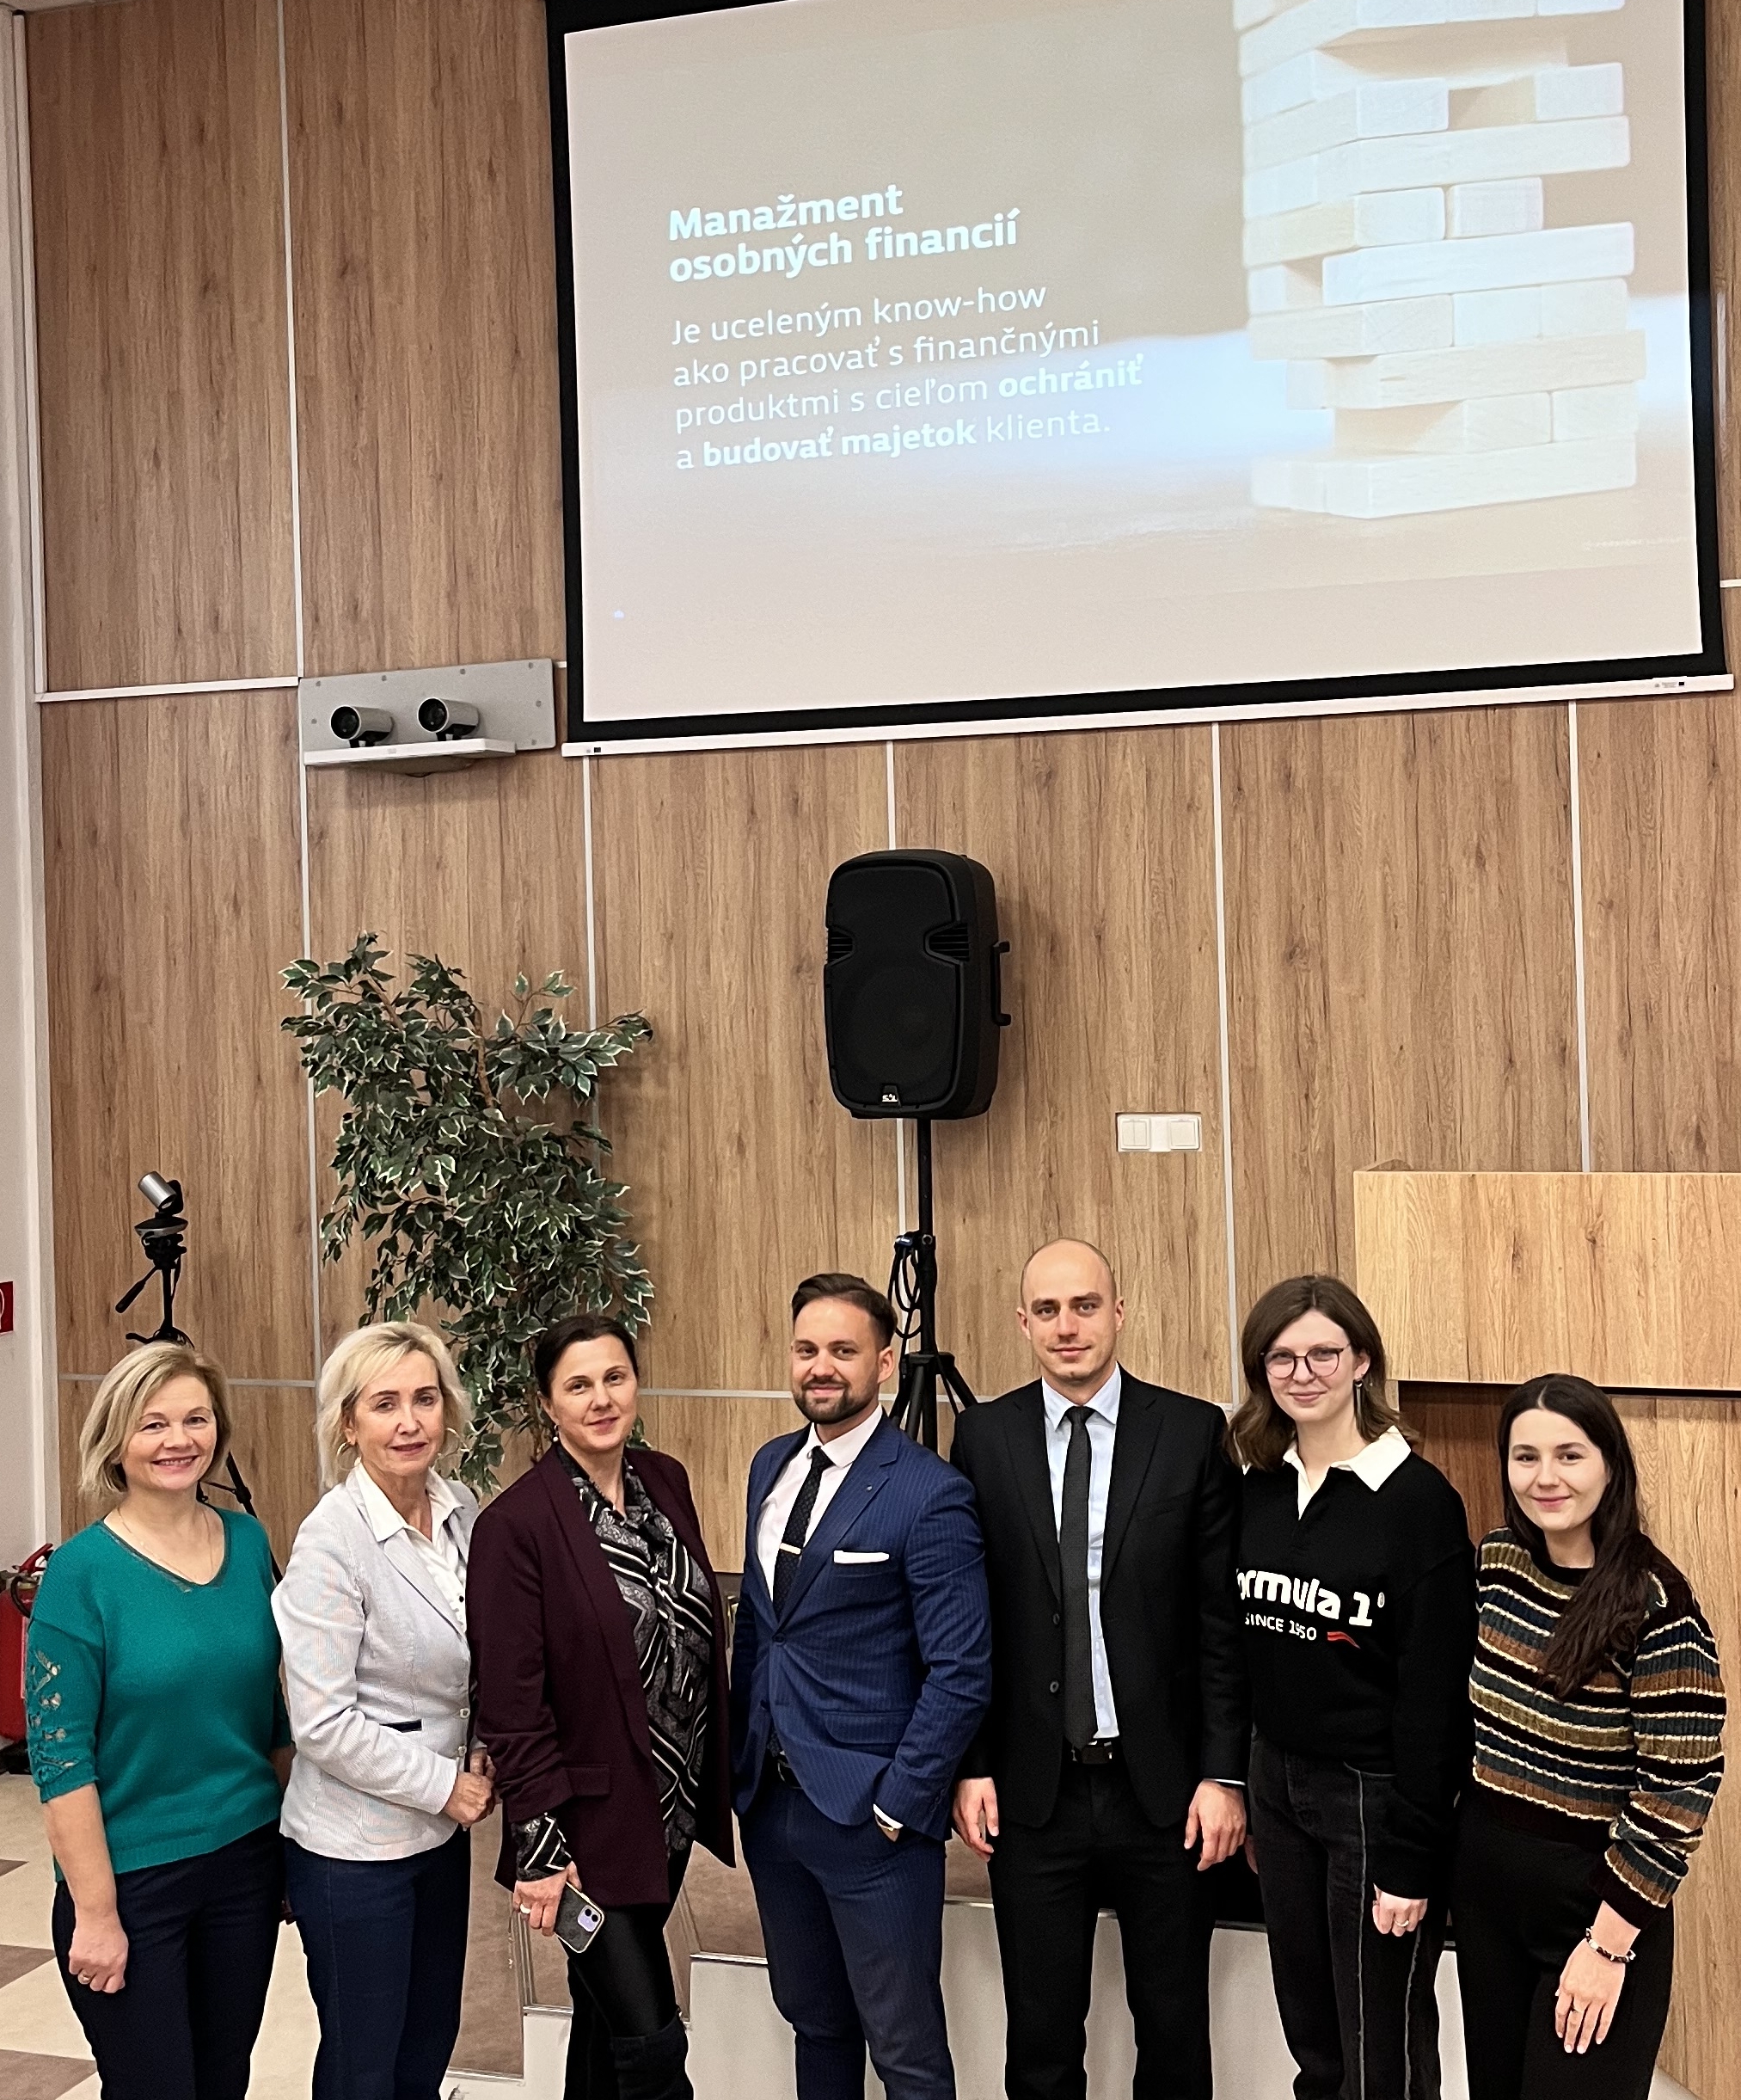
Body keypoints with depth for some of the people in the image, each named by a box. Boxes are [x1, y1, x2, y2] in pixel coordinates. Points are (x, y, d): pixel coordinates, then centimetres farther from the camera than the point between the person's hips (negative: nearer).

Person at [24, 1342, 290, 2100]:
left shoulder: (249, 1542, 1)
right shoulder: (83, 1571, -14)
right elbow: (60, 1755, -14)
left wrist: (299, 1841, 10)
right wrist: (95, 1911, -15)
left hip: (247, 1861, 5)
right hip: (131, 1877, -5)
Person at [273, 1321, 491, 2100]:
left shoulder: (460, 1509, -1)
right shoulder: (332, 1539, -21)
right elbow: (321, 1724, -21)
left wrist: (480, 1759, 0)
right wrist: (444, 1785, -15)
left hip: (440, 1828, 6)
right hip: (355, 1846, -6)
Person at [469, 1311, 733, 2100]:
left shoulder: (666, 1481, 2)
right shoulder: (516, 1523, -17)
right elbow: (511, 1704, -16)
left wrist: (708, 1783, 8)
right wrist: (540, 1849, -16)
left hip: (670, 1809, 6)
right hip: (591, 1822, -6)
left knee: (607, 2013, 21)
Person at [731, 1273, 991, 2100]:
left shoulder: (929, 1494, -15)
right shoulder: (771, 1466, 7)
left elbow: (961, 1672, -16)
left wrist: (897, 1804, -16)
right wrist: (741, 1758, 11)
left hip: (872, 1814, -6)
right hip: (769, 1804, 7)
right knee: (815, 2026, 20)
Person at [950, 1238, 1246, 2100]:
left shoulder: (1192, 1432, -4)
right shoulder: (984, 1437, 1)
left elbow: (1223, 1616, -3)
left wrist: (1223, 1773, -6)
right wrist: (971, 1765, 0)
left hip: (1162, 1784, -1)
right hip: (1031, 1790, 1)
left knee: (1175, 2030, 13)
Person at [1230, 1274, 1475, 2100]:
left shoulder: (1419, 1499, -15)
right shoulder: (1257, 1490, 3)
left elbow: (1435, 1691, -15)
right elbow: (1240, 1652, 9)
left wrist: (1412, 1857, -15)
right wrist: (1243, 1788, 7)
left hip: (1377, 1795, -5)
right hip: (1277, 1781, 6)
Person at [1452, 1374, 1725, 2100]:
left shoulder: (1657, 1606, -20)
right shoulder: (1496, 1559, -2)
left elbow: (1679, 1790, -18)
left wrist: (1609, 1942, -17)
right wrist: (1450, 1839, 13)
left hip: (1593, 1892, -6)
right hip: (1483, 1875, 6)